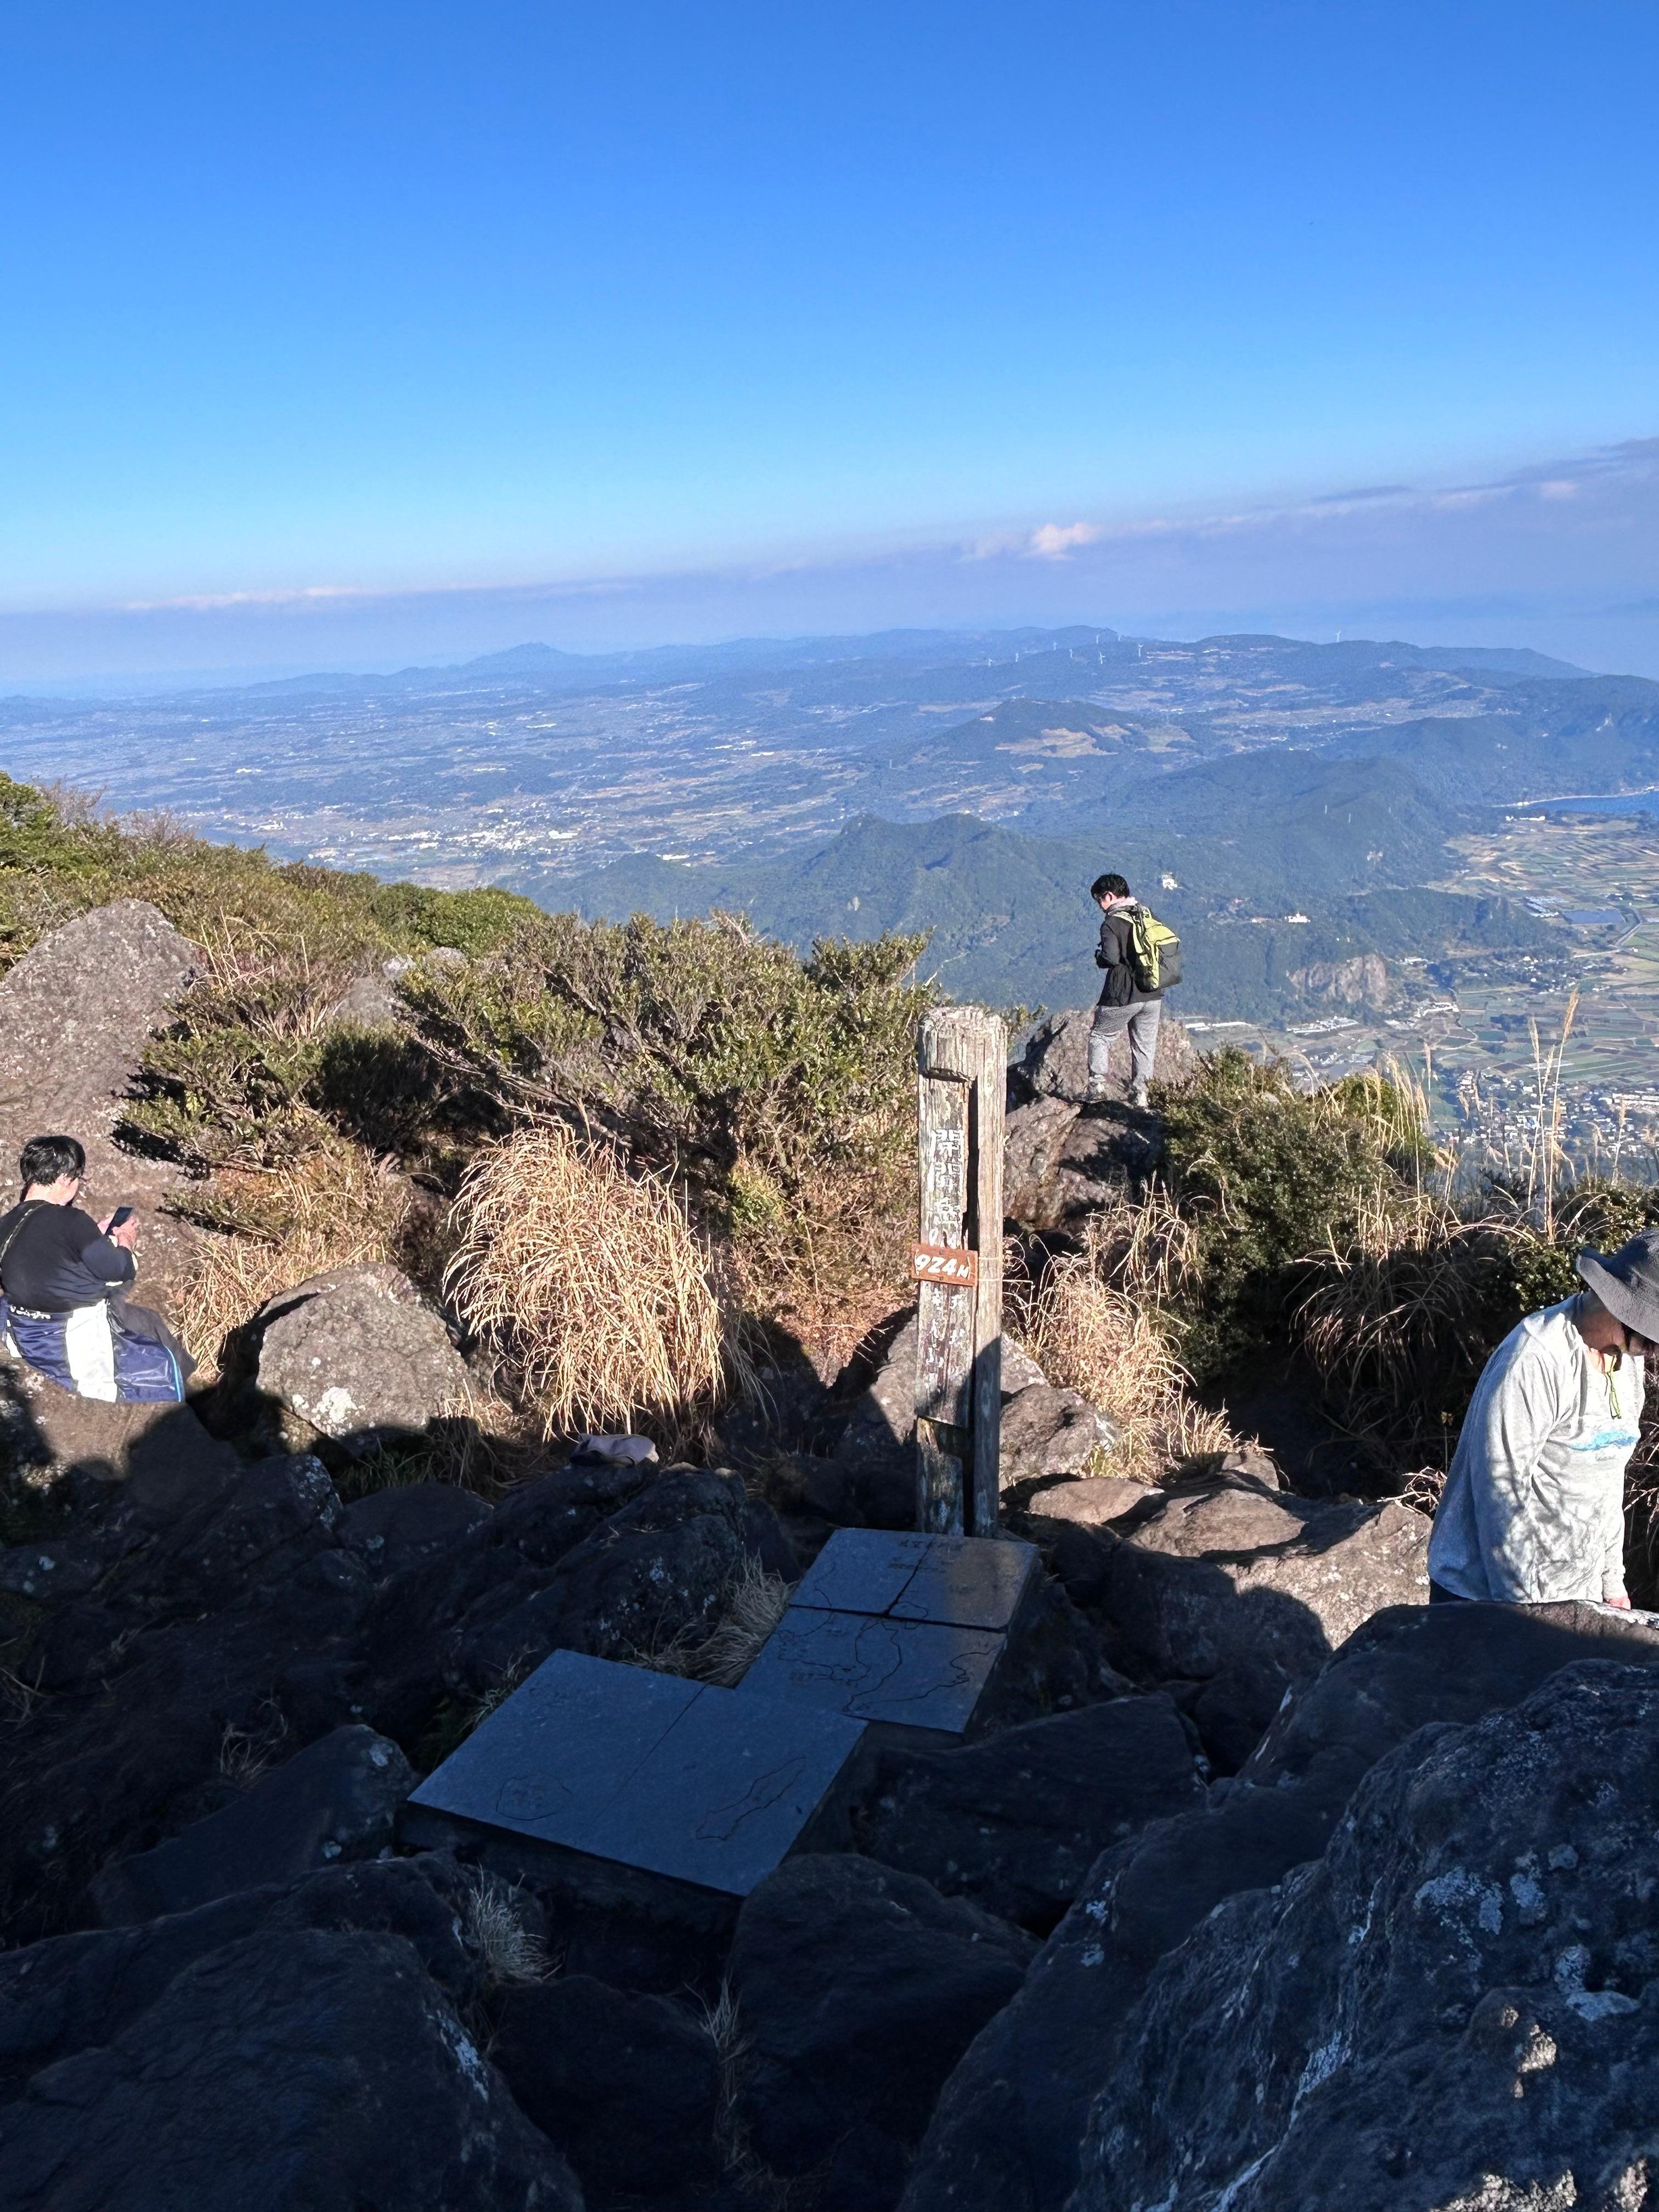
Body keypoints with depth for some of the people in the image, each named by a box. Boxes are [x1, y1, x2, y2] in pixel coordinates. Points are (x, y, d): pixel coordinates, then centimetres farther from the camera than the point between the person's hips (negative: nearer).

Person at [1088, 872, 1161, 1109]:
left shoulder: (1112, 923, -12)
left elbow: (1111, 958, -21)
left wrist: (1098, 958, -1)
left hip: (1123, 996, -6)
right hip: (1153, 995, 6)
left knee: (1100, 1036, 10)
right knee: (1145, 1044, 12)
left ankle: (1097, 1085, -1)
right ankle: (1140, 1094, 15)